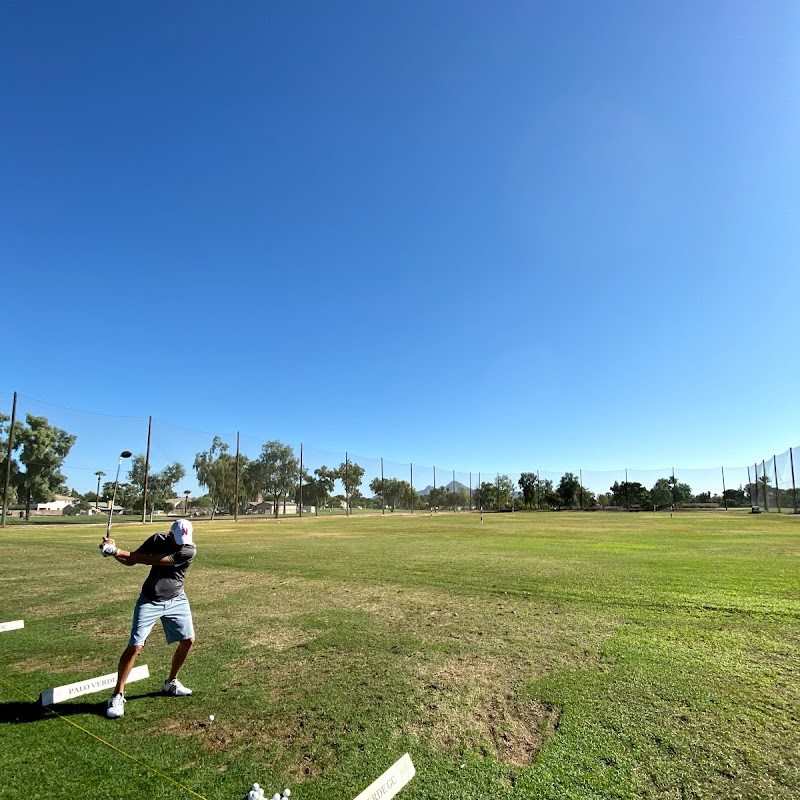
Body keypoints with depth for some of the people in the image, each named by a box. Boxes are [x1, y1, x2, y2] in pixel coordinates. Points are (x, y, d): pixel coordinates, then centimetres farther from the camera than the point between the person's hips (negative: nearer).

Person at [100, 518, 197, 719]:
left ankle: (171, 682, 28)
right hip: (150, 601, 0)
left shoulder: (189, 550, -23)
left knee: (188, 640, 4)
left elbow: (153, 560, -30)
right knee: (135, 646, -10)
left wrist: (117, 551, -31)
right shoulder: (158, 540, -12)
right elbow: (131, 561, -5)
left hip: (176, 600, 0)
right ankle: (118, 695, 7)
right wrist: (114, 551, -26)